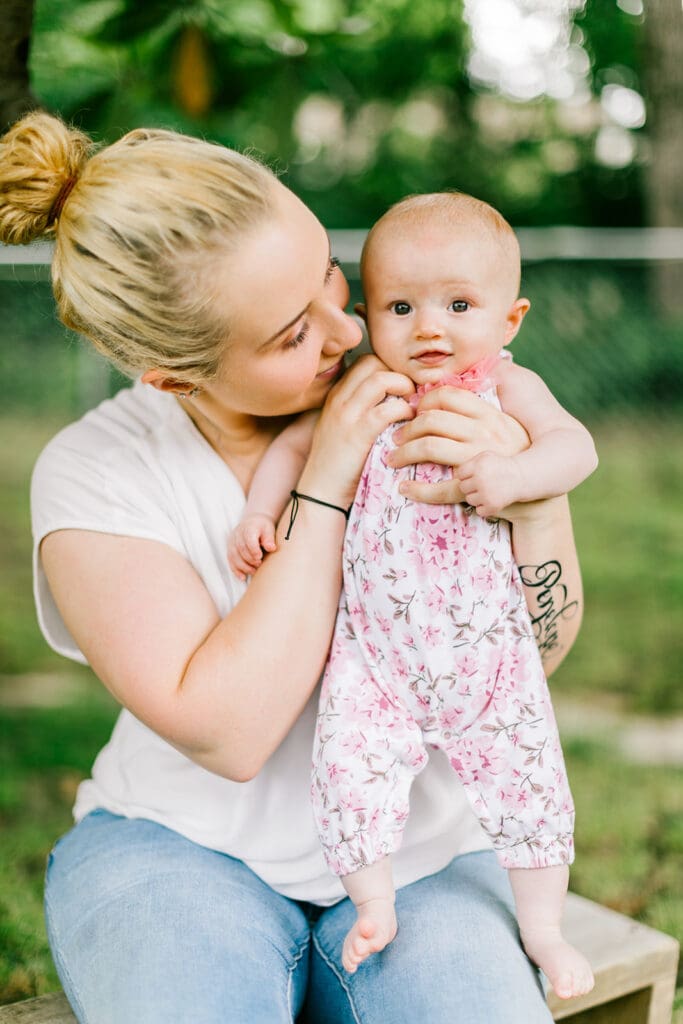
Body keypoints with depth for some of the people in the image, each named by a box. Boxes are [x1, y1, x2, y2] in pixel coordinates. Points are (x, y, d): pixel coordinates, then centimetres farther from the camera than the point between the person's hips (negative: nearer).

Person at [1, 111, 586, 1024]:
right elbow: (224, 733, -21)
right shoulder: (92, 472, -11)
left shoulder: (413, 395, -6)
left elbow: (542, 649, -1)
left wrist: (537, 498, -20)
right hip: (180, 848, -1)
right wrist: (324, 489, -22)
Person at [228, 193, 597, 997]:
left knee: (527, 781, 6)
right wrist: (258, 512, -3)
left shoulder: (506, 390, -3)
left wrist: (511, 474, -32)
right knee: (349, 767, -11)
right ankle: (373, 907, 15)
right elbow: (292, 442, 10)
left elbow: (575, 446, -15)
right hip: (373, 645, 0)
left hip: (487, 646, 0)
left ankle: (542, 929, 29)